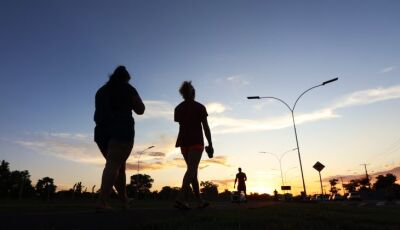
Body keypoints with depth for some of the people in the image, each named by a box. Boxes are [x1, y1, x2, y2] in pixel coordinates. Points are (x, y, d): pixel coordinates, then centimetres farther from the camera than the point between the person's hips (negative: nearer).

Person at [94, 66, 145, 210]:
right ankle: (103, 202, -20)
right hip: (121, 130, -6)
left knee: (117, 165, 14)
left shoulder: (101, 91, 19)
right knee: (114, 165, -11)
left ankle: (124, 198, 21)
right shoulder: (128, 89, 5)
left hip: (102, 130, 6)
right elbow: (140, 110, 9)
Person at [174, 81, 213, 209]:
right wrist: (210, 144, -1)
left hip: (183, 142, 5)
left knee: (193, 171, 12)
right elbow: (206, 127, -3)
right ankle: (181, 199, -26)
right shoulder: (199, 107, -1)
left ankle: (200, 201, 17)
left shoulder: (178, 108, 10)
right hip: (196, 142, -5)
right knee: (192, 170, -11)